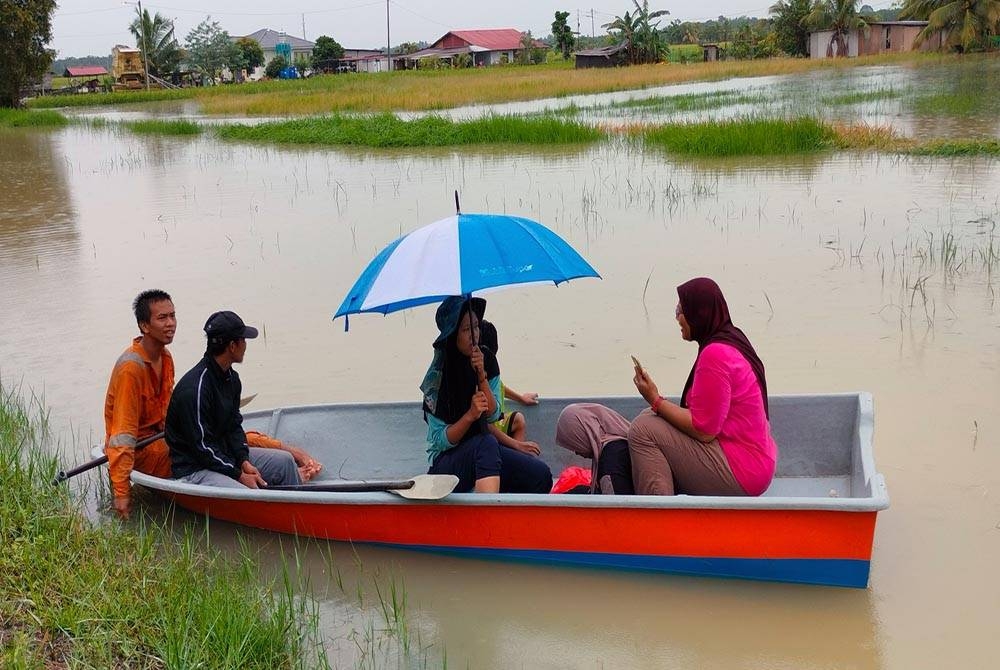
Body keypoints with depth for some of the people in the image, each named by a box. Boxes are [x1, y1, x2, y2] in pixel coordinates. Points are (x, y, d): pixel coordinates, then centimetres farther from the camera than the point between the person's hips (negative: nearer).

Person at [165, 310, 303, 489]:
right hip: (194, 468, -9)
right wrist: (240, 476, -18)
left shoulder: (231, 377, 6)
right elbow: (203, 446, -22)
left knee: (284, 460, 4)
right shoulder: (194, 388, -24)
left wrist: (244, 461, -5)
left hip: (225, 455, 9)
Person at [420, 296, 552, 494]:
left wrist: (482, 376, -21)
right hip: (445, 461, -4)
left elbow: (493, 415, -6)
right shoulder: (437, 376, -13)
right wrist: (470, 415, -29)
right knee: (486, 443, -38)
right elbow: (440, 441, -13)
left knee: (541, 475, -19)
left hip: (482, 451, 5)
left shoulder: (487, 360, 1)